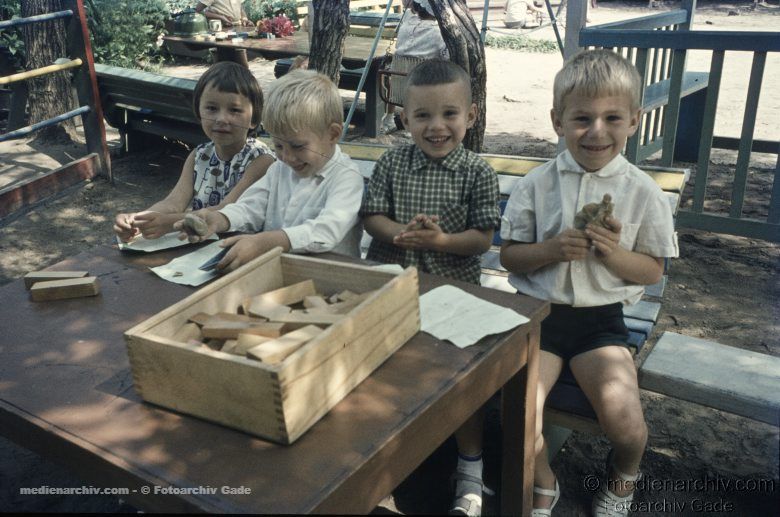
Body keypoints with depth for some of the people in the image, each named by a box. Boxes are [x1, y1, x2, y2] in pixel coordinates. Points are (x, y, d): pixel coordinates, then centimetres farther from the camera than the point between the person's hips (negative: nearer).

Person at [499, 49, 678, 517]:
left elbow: (653, 271, 4)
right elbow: (509, 255, 4)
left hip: (601, 319, 0)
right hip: (537, 311, 1)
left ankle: (624, 475, 21)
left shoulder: (644, 193, -1)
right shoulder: (537, 185, -1)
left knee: (624, 417, -19)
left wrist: (614, 254, -16)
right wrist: (550, 250, -16)